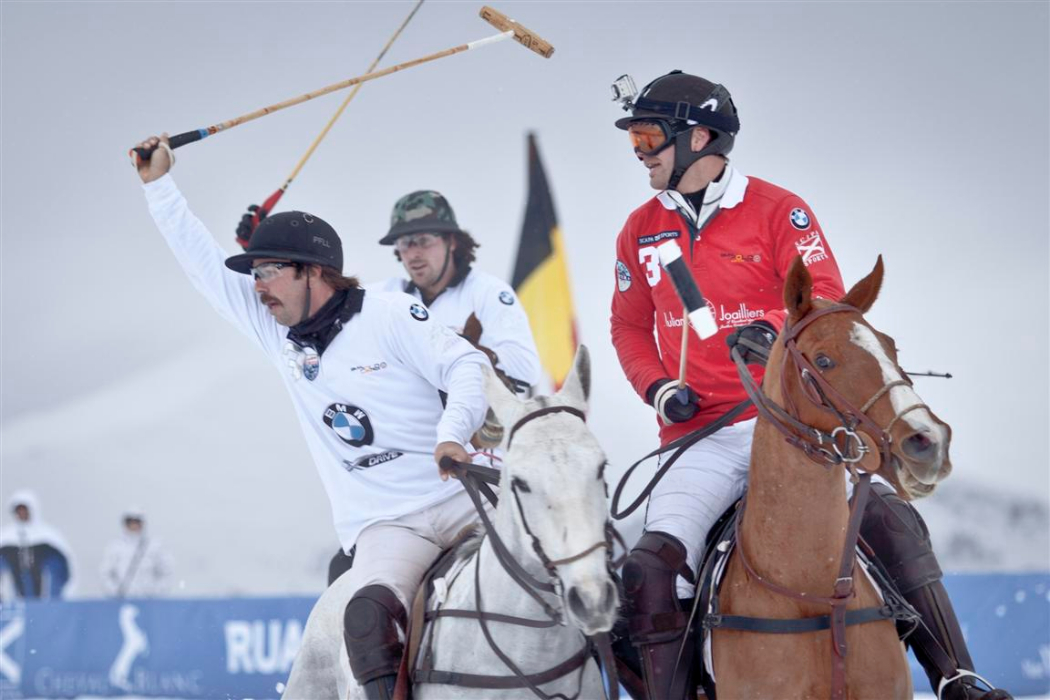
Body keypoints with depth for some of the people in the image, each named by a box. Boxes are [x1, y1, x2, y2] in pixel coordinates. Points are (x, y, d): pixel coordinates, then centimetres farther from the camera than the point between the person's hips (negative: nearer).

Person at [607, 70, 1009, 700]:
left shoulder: (777, 211, -3)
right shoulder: (641, 232, 10)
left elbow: (828, 301, -8)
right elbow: (630, 328, 19)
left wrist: (775, 328, -29)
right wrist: (658, 387, -1)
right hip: (700, 438, 3)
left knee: (891, 519, -19)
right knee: (653, 566, -20)